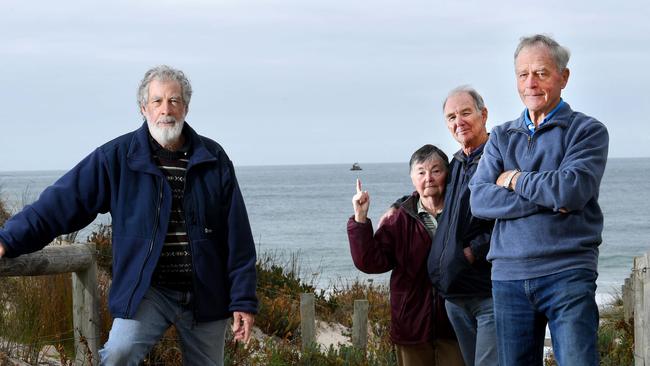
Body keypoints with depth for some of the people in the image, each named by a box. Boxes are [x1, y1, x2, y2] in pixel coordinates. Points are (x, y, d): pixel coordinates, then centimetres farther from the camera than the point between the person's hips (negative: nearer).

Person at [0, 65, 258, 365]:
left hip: (205, 295, 2)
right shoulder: (117, 157, -2)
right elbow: (62, 202, -5)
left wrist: (243, 300, 1)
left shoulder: (213, 159, 3)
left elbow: (237, 237, 3)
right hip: (148, 291, -2)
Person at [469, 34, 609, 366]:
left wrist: (514, 180, -1)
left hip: (567, 274, -4)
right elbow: (479, 199, 0)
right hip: (509, 276, 4)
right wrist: (547, 199, -11)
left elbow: (573, 190, -15)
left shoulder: (587, 130, 3)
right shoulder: (502, 136, 15)